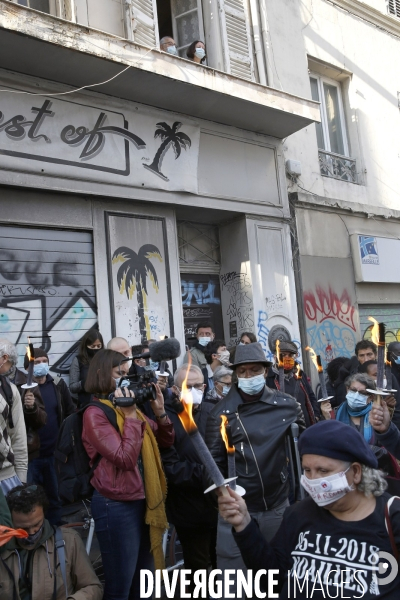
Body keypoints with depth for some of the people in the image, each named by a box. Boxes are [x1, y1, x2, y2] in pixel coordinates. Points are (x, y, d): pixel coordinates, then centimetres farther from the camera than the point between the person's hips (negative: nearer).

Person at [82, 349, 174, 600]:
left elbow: (167, 441, 11)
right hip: (117, 506, -8)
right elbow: (125, 458, -23)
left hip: (143, 501, 8)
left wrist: (160, 412, -4)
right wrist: (130, 416, -20)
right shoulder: (95, 413, -14)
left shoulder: (131, 406, 10)